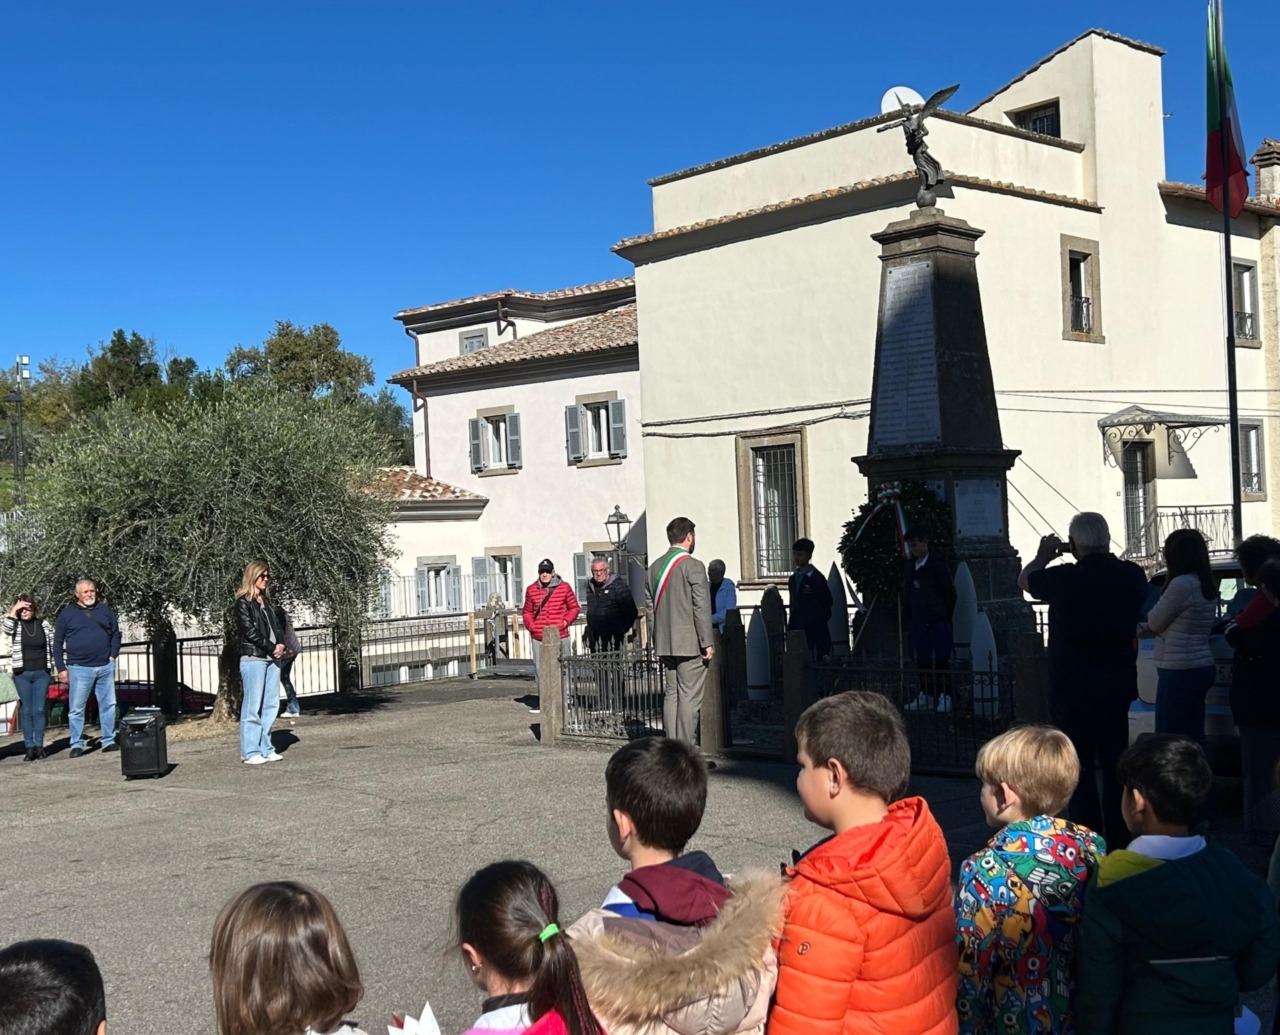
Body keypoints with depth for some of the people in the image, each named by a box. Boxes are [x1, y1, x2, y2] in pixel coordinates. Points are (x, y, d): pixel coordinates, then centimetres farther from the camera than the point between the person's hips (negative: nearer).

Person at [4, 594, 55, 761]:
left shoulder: (43, 624, 4)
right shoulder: (15, 625, 0)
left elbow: (52, 645, 9)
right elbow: (5, 628, -22)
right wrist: (14, 609, -21)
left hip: (41, 673, 0)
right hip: (22, 674, 0)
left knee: (39, 710, 1)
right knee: (26, 711, 2)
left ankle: (39, 745, 5)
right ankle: (29, 747, 4)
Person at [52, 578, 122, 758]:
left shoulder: (105, 611, 9)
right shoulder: (67, 613, 2)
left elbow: (116, 634, 15)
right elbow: (58, 644, 3)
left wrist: (112, 655, 2)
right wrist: (61, 668, -3)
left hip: (105, 667, 3)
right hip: (79, 669, -3)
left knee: (108, 705, 6)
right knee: (76, 709, 0)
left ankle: (109, 741, 13)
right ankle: (77, 744, 7)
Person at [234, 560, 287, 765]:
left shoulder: (267, 601, 18)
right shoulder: (243, 603, -4)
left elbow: (276, 625, 16)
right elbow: (250, 631, -11)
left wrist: (281, 644, -3)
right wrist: (272, 648, -10)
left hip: (272, 658, 7)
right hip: (253, 658, -7)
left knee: (271, 705, 6)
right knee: (253, 706, -7)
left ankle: (265, 748, 11)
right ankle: (250, 752, -4)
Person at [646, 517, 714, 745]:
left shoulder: (654, 567, 11)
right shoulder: (693, 566, -10)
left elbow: (650, 607, 14)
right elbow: (701, 608, -14)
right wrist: (707, 643, -10)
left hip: (664, 643, 7)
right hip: (690, 643, -7)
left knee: (670, 694, 10)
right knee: (689, 697, -4)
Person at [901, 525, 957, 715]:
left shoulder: (937, 564, -7)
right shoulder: (909, 565, 11)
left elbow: (949, 592, -5)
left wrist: (944, 617, -3)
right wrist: (909, 619, 11)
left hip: (936, 621, -6)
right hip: (916, 621, 6)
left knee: (940, 659, -4)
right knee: (921, 660, 7)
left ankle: (944, 696, 1)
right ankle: (926, 695, 15)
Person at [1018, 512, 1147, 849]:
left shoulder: (1066, 578, -19)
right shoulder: (1132, 576, -6)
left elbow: (1025, 580, 1)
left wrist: (1044, 554, 18)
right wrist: (1102, 558, 21)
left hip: (1073, 692, -5)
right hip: (1117, 687, 5)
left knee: (1080, 769, 3)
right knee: (1115, 765, 16)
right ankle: (1118, 842, 25)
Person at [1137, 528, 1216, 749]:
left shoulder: (1181, 584, -17)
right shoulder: (1207, 584, 12)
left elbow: (1154, 622, -5)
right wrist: (1139, 629, 19)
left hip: (1180, 670, -9)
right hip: (1200, 666, 9)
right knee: (1194, 736, 13)